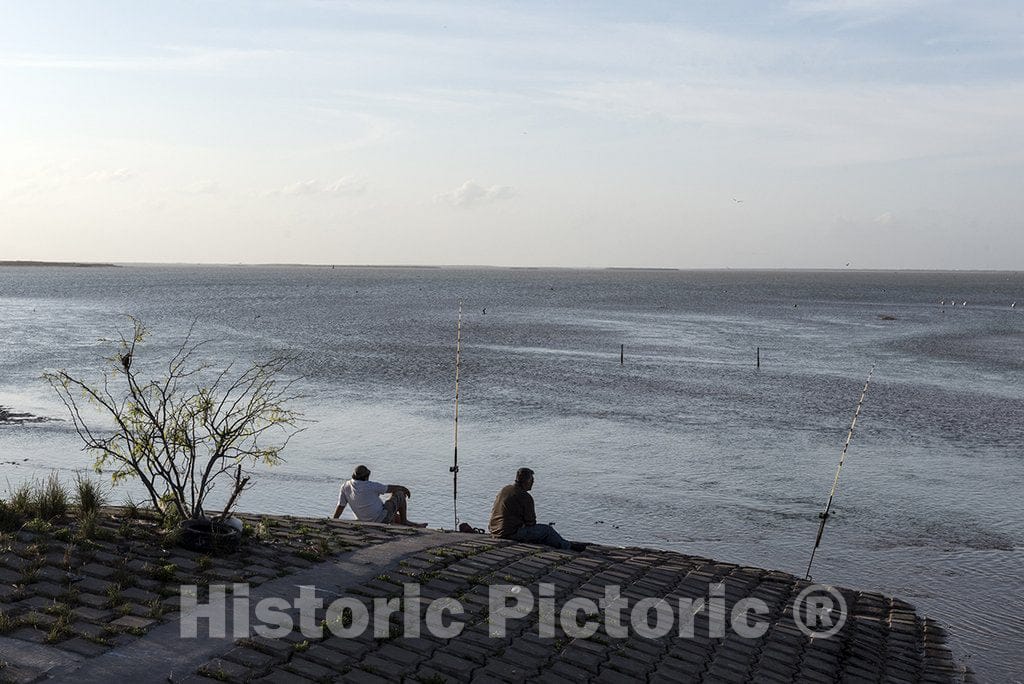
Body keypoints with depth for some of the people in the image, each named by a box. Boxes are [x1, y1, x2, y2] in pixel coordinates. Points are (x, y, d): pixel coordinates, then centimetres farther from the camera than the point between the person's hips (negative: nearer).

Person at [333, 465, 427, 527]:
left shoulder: (345, 486, -4)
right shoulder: (370, 486, -19)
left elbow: (340, 507, -4)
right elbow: (390, 488, -7)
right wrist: (405, 488, 11)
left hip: (367, 521, 7)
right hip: (382, 517, -7)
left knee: (397, 517, 32)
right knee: (400, 494, 12)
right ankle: (404, 522, 21)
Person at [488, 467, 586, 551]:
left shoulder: (504, 489, 10)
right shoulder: (525, 497, -17)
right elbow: (531, 522, -9)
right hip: (511, 532, -9)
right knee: (547, 530, 2)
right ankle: (568, 546, 21)